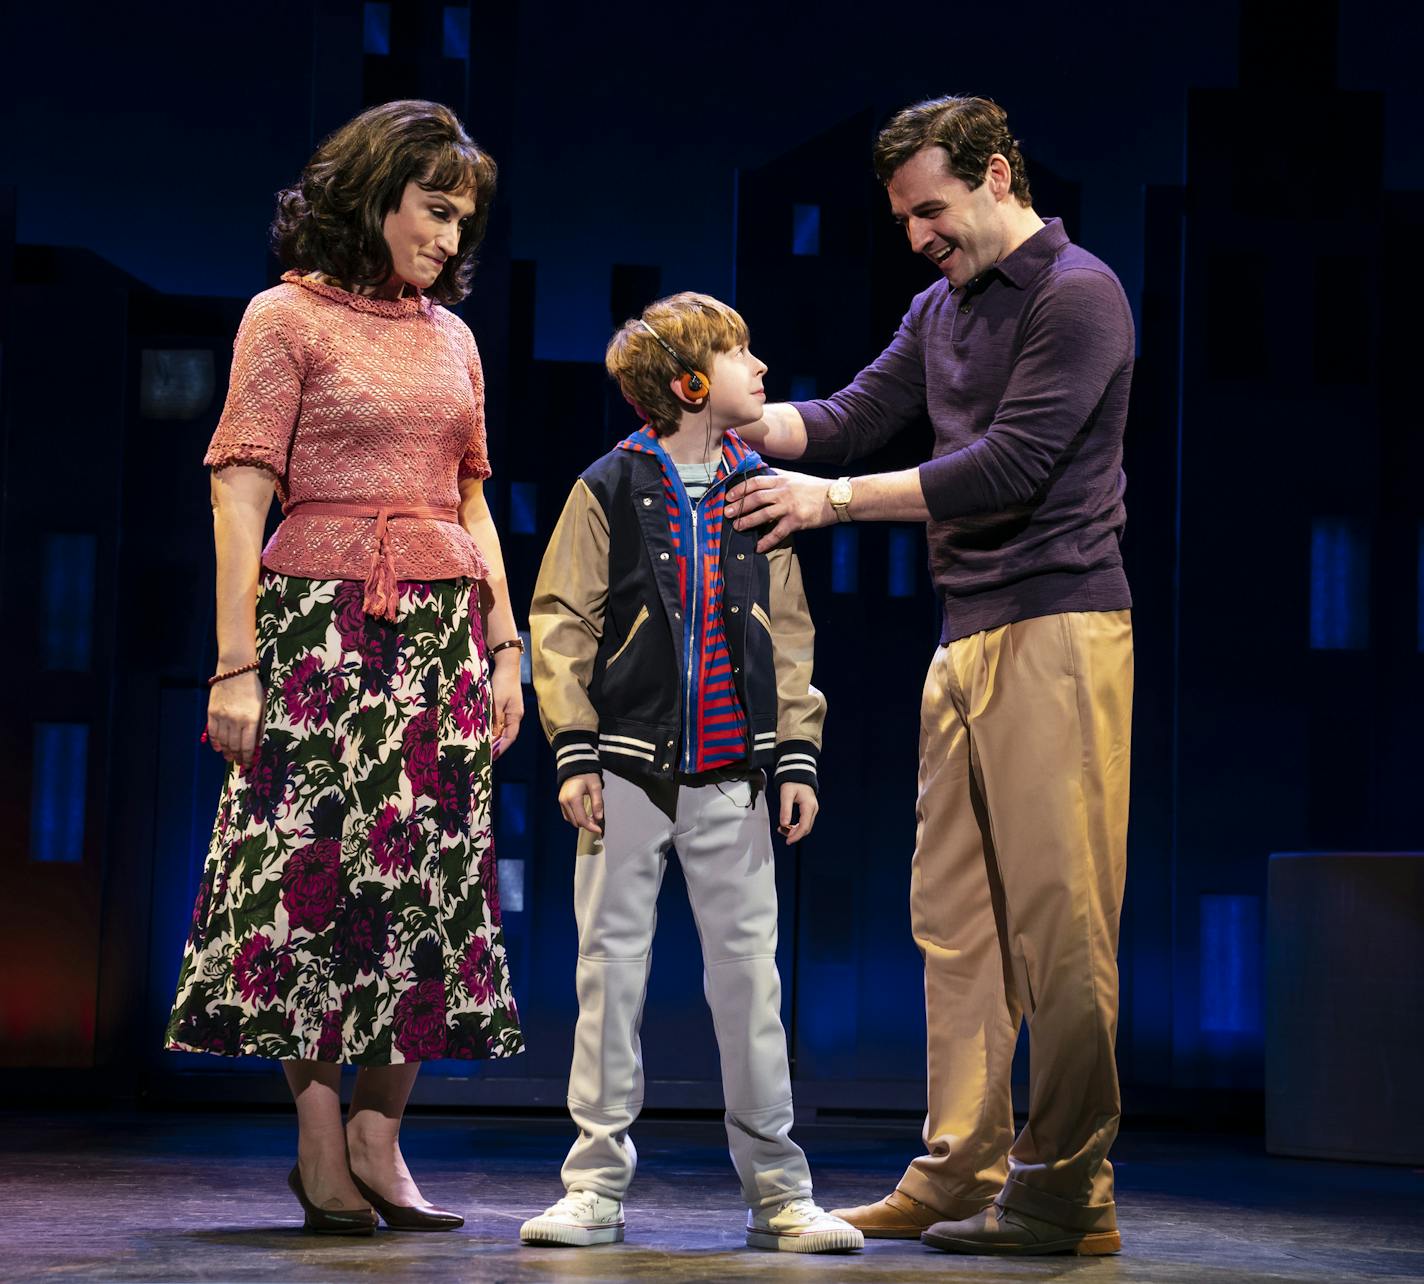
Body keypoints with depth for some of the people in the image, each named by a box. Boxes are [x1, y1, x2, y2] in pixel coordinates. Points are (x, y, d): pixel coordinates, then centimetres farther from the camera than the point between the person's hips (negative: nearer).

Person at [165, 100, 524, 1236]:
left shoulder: (451, 337, 16)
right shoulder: (287, 318, 0)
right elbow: (240, 499, -5)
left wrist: (504, 645, 10)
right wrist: (234, 664, -12)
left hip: (444, 633, 5)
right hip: (325, 624, -5)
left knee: (427, 878, 0)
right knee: (317, 869, -5)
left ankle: (378, 1142, 5)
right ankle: (322, 1146, 3)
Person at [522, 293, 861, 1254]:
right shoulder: (611, 489, 0)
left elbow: (789, 633, 12)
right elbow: (561, 623, -1)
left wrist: (798, 759, 6)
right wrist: (575, 754, -6)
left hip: (732, 776, 2)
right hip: (630, 770, -2)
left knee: (750, 971, 2)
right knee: (612, 968, 2)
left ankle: (778, 1189, 9)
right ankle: (598, 1184, 10)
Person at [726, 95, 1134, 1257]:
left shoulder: (1077, 294, -7)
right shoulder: (942, 308, 20)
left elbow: (1010, 465, -15)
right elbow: (854, 416, 17)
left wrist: (835, 498, -13)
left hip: (1058, 631, -8)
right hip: (967, 638, 9)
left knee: (1058, 919, -8)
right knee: (954, 916, 7)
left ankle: (1066, 1191, -4)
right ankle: (960, 1173, 12)